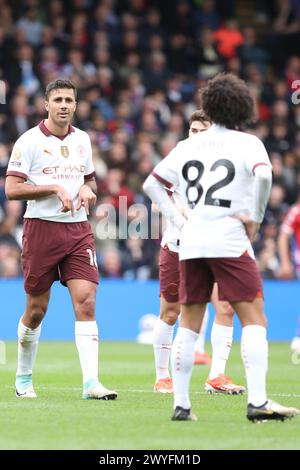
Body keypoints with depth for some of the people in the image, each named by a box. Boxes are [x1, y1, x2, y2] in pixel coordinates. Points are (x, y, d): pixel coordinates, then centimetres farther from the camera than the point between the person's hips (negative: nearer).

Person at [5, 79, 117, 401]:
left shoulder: (82, 140, 12)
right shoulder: (29, 141, -5)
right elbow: (12, 189, -11)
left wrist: (87, 189, 3)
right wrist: (54, 188, -18)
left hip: (78, 229, 4)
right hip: (41, 228, -4)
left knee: (86, 301, -11)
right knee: (36, 309, 5)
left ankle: (91, 382, -15)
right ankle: (23, 377, 25)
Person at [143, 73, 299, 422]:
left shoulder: (188, 146, 14)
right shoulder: (246, 143, 0)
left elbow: (151, 185, 17)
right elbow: (263, 174, -20)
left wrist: (178, 220, 14)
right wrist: (255, 217, -9)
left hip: (191, 243, 5)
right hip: (229, 241, -5)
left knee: (189, 325, 10)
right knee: (254, 320, -5)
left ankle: (180, 404, 8)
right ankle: (257, 402, -17)